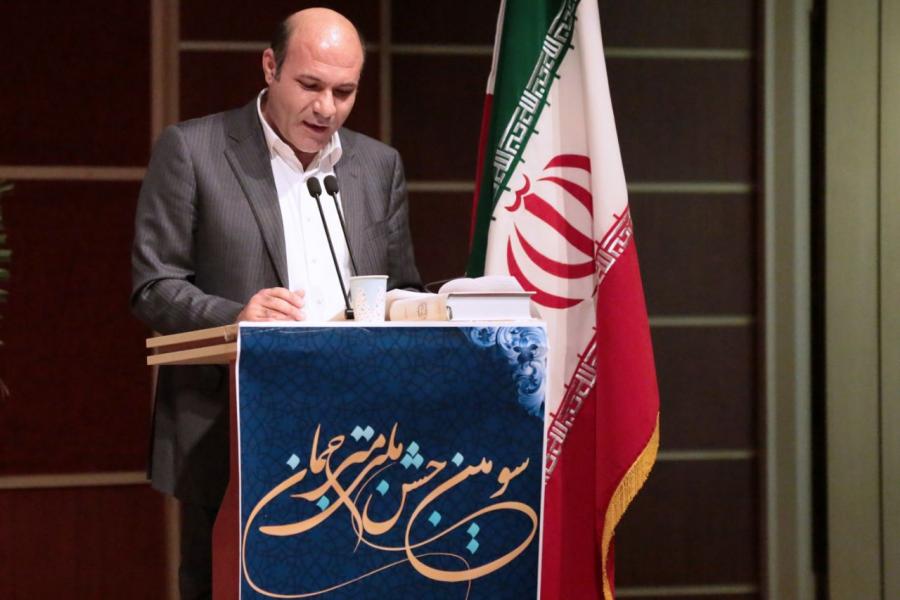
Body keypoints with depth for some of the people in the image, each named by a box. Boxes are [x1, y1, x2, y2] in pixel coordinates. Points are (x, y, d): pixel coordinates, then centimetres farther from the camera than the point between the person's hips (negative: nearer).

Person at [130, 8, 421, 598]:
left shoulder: (380, 165, 13)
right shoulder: (191, 150, 0)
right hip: (229, 439, -3)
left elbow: (404, 291, 17)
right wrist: (236, 316, -22)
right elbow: (154, 288, -4)